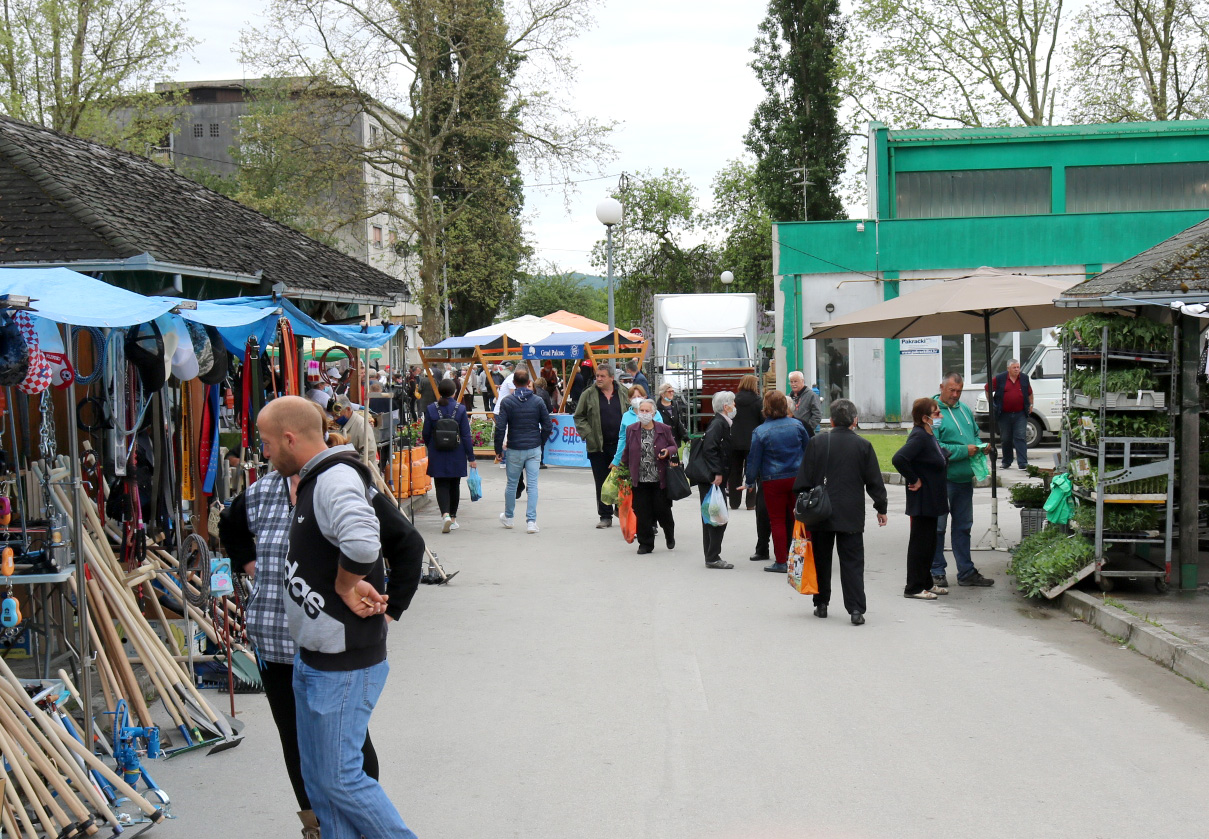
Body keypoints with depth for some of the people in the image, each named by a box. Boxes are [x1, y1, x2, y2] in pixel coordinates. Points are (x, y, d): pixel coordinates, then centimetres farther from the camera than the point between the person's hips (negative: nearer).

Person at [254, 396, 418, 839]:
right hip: (311, 658, 10)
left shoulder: (336, 478, -22)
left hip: (343, 667, -10)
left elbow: (360, 543, -42)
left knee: (340, 778, -2)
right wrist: (353, 587, -4)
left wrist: (345, 585, -23)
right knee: (316, 776, 17)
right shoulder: (313, 481, 11)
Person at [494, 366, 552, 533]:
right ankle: (531, 521, -5)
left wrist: (498, 450, 0)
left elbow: (500, 428, -10)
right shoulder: (538, 402, -3)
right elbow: (548, 426, -1)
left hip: (514, 450, -1)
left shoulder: (506, 402, -7)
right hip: (534, 450, 1)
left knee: (511, 484, 14)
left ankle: (508, 517, 30)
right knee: (532, 485, 2)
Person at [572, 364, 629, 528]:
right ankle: (605, 516, 12)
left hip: (620, 445, 0)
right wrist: (587, 434, -8)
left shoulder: (623, 393, 4)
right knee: (602, 483, 5)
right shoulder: (588, 394, 1)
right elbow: (579, 417, 6)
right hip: (598, 447, 0)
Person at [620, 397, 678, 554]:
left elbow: (673, 446, 10)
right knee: (642, 513, 1)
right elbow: (627, 452, 14)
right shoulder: (631, 430, 5)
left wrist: (668, 451, -12)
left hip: (660, 480, -1)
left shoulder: (664, 429, 0)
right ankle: (646, 544, 13)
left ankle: (670, 535, 34)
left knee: (662, 510, 3)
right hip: (639, 480, 2)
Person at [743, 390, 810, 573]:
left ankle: (781, 561, 10)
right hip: (797, 478, 3)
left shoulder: (760, 432, -11)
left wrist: (750, 482, 8)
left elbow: (754, 460, -5)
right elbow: (808, 450, 9)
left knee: (777, 520, 6)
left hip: (773, 482, -3)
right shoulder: (796, 425, -2)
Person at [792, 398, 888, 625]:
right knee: (852, 561, 1)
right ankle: (856, 609, -6)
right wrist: (881, 508, 14)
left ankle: (821, 604, 19)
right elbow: (874, 481, 2)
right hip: (851, 516, -1)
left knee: (821, 560, 13)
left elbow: (804, 478, 0)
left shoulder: (816, 442, -2)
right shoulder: (863, 445, -3)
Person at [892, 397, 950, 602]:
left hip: (931, 499, 10)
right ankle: (914, 587, 5)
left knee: (929, 542, 17)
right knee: (920, 542, -2)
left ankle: (926, 583, 27)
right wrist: (914, 480, -23)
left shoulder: (928, 435, 10)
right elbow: (899, 458, -33)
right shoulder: (919, 437, -21)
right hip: (922, 500, -10)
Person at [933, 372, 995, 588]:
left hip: (965, 479, 8)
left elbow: (975, 435, 25)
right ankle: (936, 572, 11)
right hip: (942, 480, -8)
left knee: (963, 526, 14)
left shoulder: (965, 410, 13)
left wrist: (980, 446, 2)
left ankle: (966, 572, 22)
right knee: (938, 527, 1)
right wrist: (964, 451, -19)